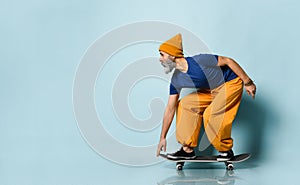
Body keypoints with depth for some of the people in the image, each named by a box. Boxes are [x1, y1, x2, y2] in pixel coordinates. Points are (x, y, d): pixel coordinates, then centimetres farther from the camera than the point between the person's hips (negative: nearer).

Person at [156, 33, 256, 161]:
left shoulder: (200, 61, -28)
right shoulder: (176, 80, -7)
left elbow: (228, 61, -19)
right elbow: (170, 109, -1)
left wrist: (248, 83, -15)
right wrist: (163, 137, 0)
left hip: (231, 83, -7)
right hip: (211, 92, 7)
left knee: (211, 114, -24)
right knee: (184, 104, -3)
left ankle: (226, 150, -4)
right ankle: (188, 149, 1)